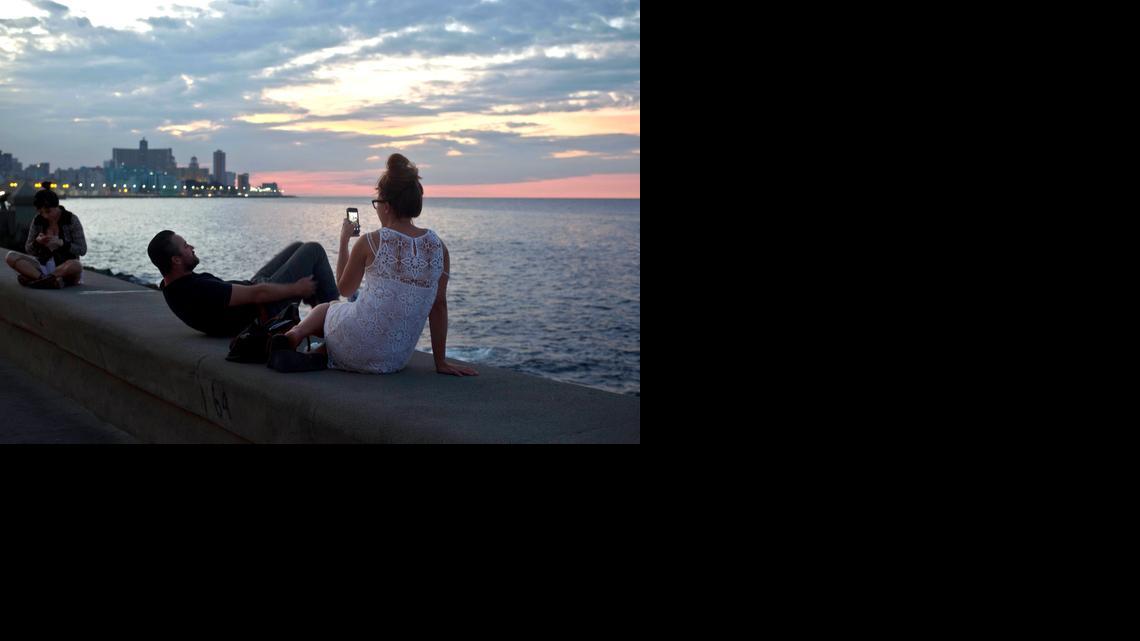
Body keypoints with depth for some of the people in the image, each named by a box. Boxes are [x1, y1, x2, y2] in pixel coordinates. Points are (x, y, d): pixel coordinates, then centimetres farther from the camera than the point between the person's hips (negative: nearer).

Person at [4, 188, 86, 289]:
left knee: (76, 265, -40)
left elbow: (82, 250, -8)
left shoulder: (71, 220, -7)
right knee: (10, 256, -17)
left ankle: (33, 278, -29)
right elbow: (28, 249, 8)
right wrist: (37, 242, -15)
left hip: (66, 266, -4)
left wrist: (61, 243, -23)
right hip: (43, 265, 4)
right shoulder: (37, 221, 3)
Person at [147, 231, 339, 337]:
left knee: (298, 247, 18)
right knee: (313, 250, -3)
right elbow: (258, 294, -28)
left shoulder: (173, 285, -2)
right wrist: (297, 289, -15)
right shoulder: (199, 290, -35)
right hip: (263, 311, -10)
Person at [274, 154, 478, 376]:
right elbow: (439, 306, 3)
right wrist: (441, 362, 9)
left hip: (356, 351, -4)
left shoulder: (370, 243, -10)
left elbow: (344, 289, 6)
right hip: (397, 360, 4)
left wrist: (344, 240, 18)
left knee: (323, 309, 30)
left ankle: (294, 335, 7)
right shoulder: (439, 249, -3)